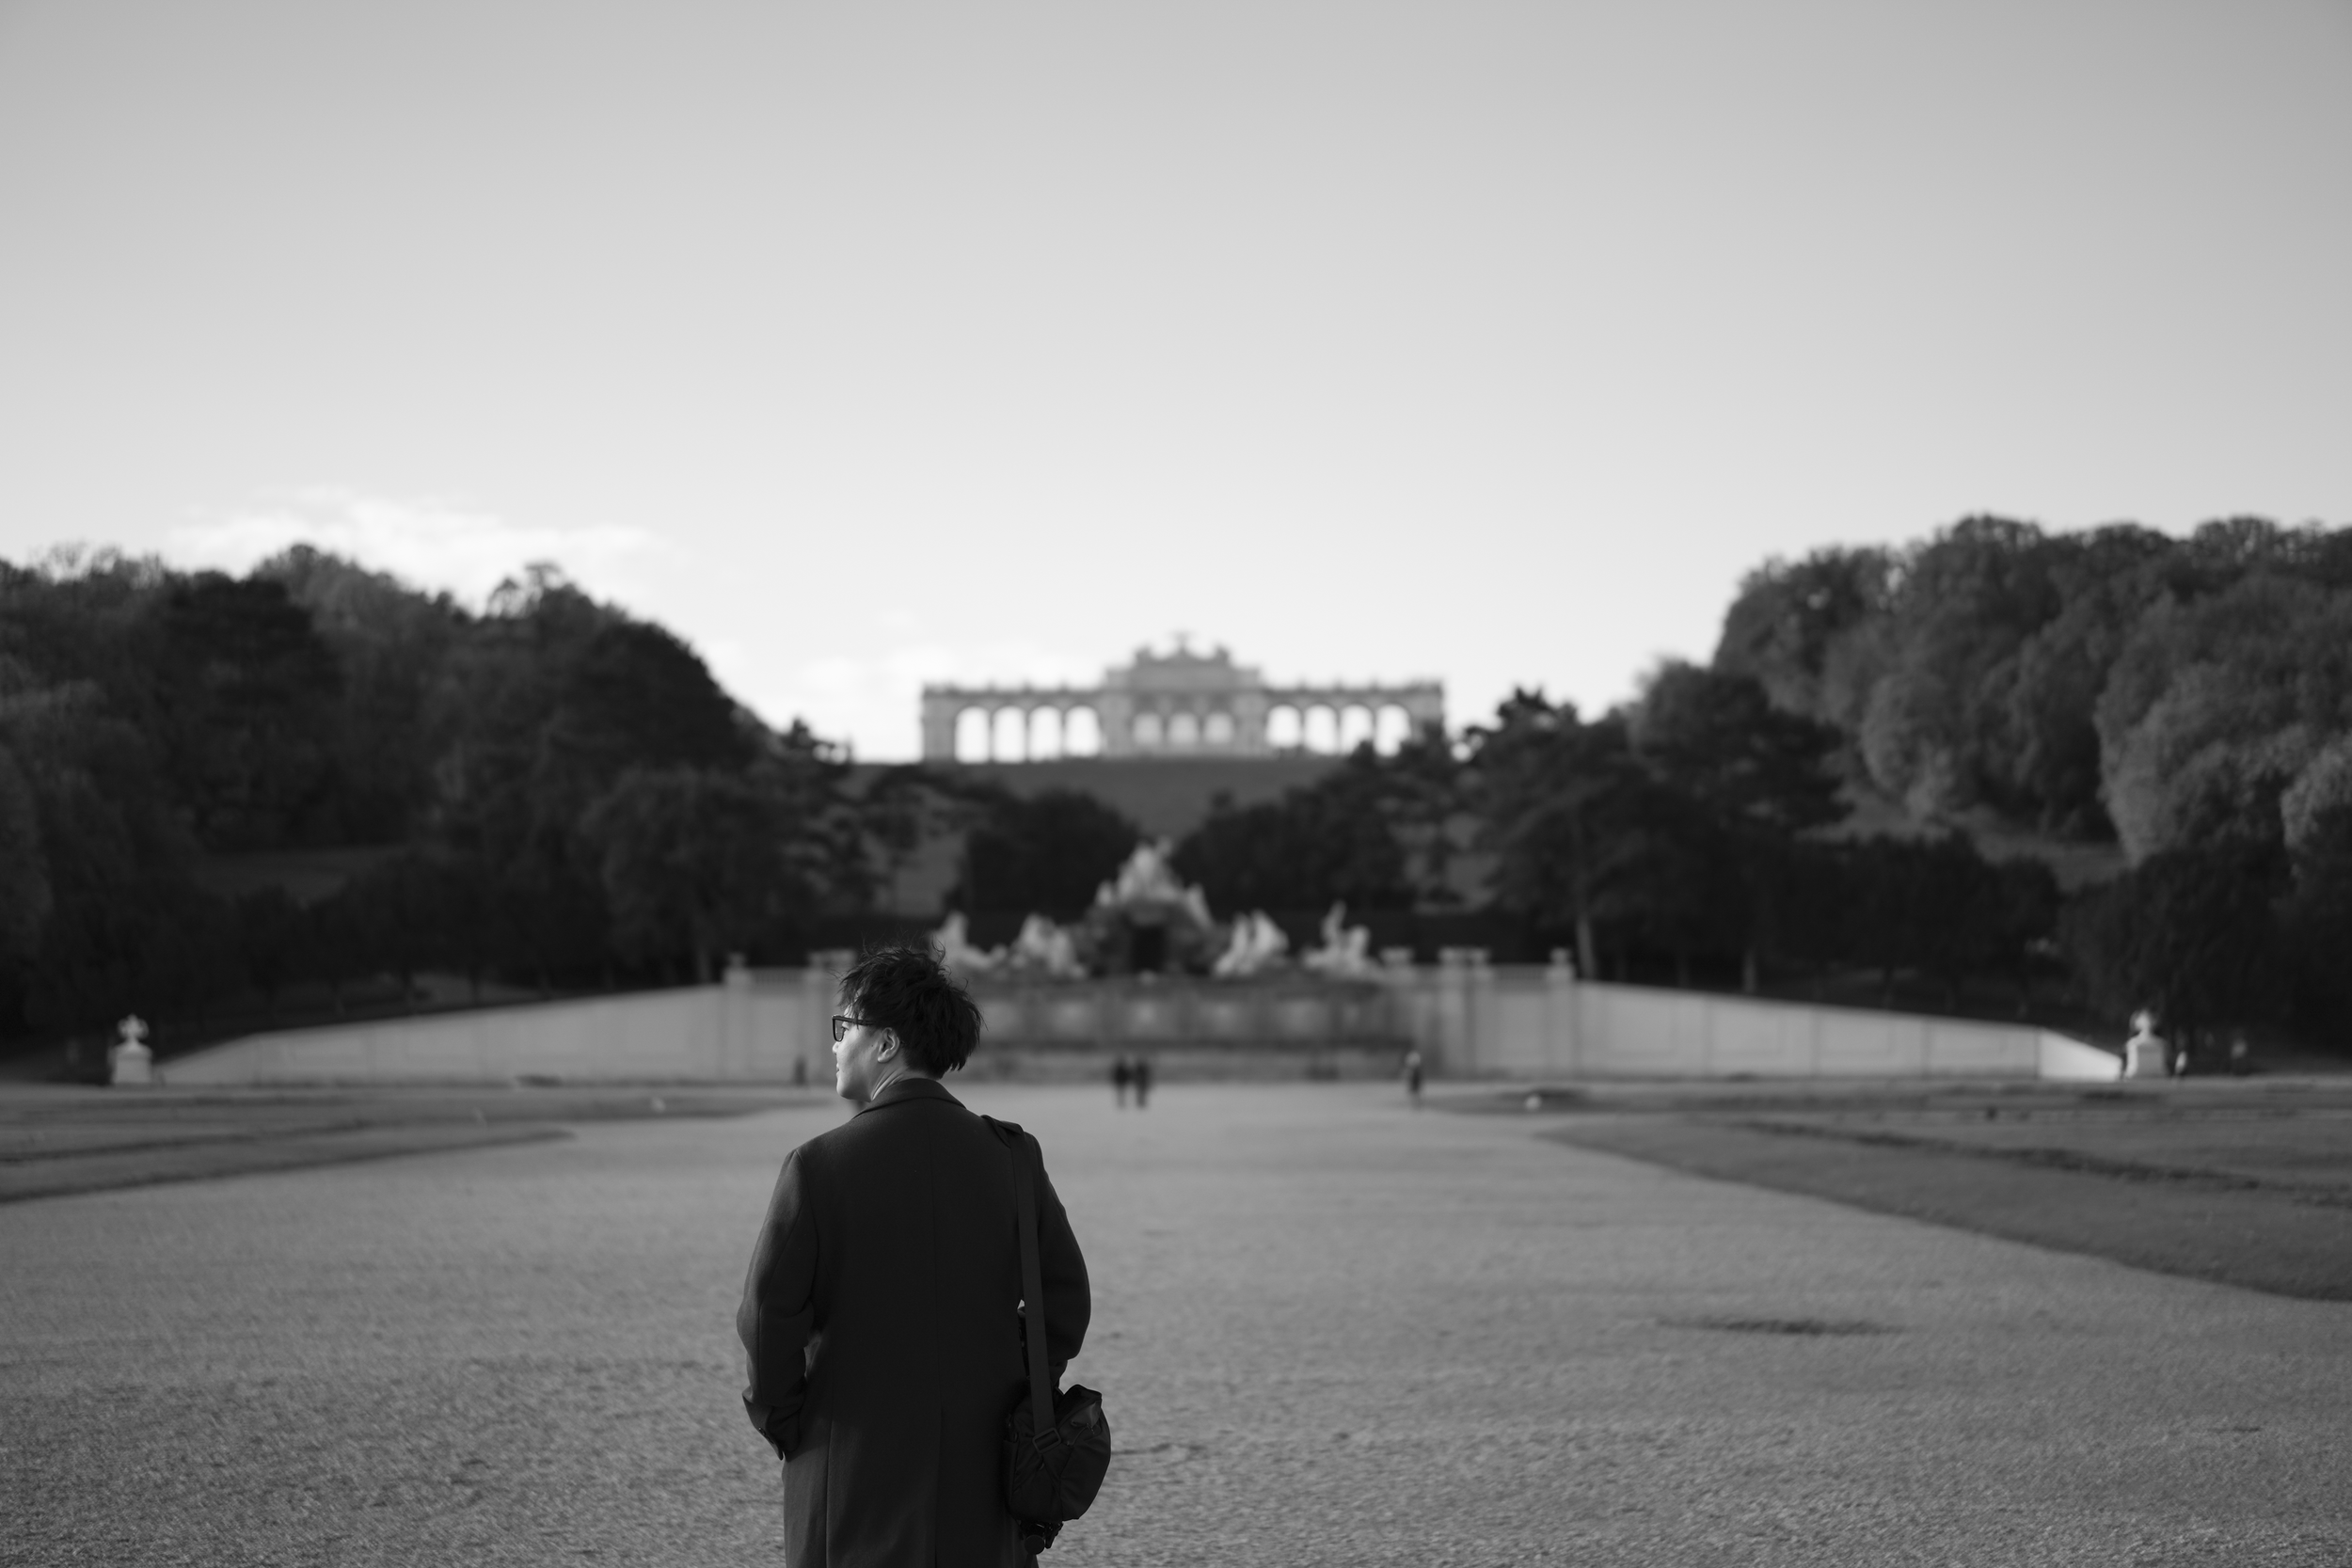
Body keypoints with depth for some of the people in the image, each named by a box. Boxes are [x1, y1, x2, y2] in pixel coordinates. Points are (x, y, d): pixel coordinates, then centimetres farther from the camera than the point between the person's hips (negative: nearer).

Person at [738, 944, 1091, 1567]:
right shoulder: (1006, 1156, 0)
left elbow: (769, 1314, -12)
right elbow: (1066, 1297, 2)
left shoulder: (819, 1165, -11)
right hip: (982, 1470, 3)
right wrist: (1018, 1395, 11)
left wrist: (779, 1418, 2)